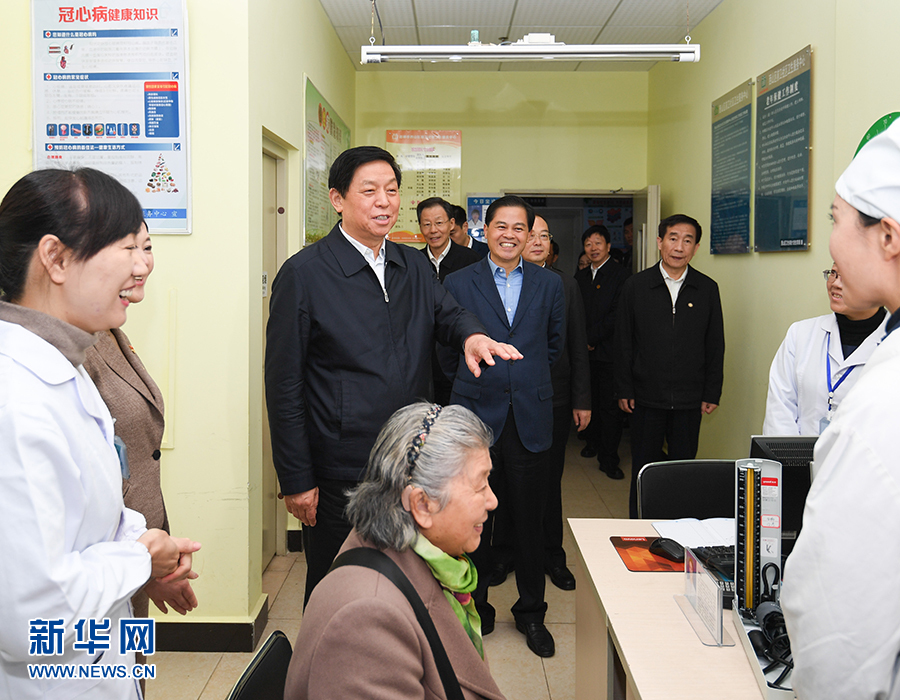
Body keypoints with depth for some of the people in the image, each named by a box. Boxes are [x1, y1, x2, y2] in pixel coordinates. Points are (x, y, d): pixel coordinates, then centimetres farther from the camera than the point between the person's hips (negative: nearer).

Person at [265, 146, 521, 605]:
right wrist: (296, 481, -11)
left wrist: (472, 335, -27)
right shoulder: (304, 274, -8)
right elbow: (284, 385, -9)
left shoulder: (414, 267, 11)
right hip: (339, 477, -5)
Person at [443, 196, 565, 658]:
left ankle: (531, 613, 25)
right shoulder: (458, 283, 2)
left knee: (529, 520, 7)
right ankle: (476, 609, 25)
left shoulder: (549, 284, 7)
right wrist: (471, 380, 11)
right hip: (476, 415, -1)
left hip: (530, 417, 1)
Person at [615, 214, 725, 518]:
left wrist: (712, 393, 2)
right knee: (643, 469, 9)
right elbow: (624, 342, 2)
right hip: (646, 396, -1)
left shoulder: (707, 289, 3)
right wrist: (624, 389, -1)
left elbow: (715, 345, 6)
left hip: (689, 400, 1)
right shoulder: (636, 285, 0)